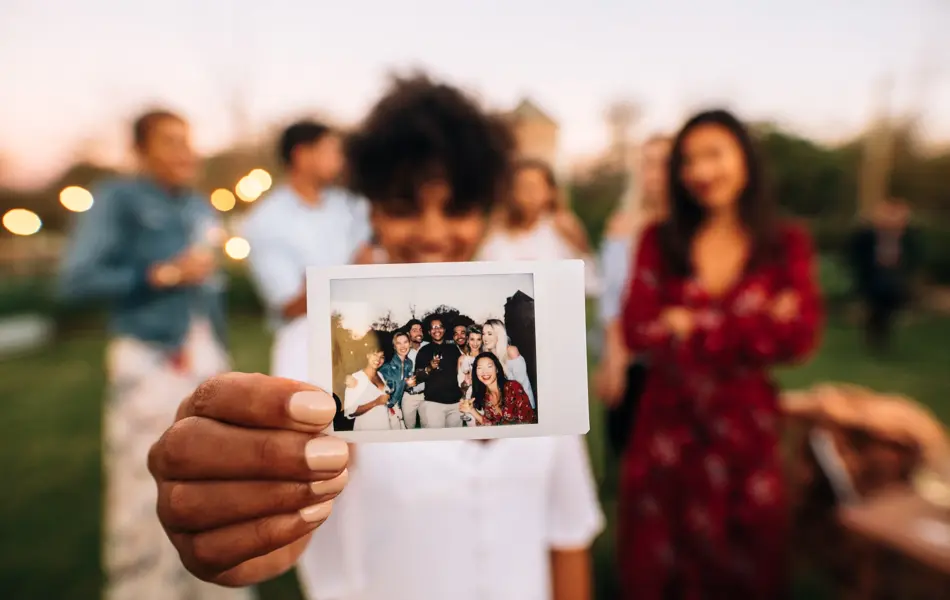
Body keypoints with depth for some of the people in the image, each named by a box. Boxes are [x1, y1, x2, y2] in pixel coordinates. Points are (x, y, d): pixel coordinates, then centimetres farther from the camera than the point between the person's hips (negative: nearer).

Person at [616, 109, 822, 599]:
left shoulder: (788, 243, 0)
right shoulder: (659, 240, -2)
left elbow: (799, 336, -13)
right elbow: (638, 331, -13)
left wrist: (694, 325, -14)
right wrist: (755, 325, -13)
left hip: (745, 426, 0)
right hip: (667, 424, 0)